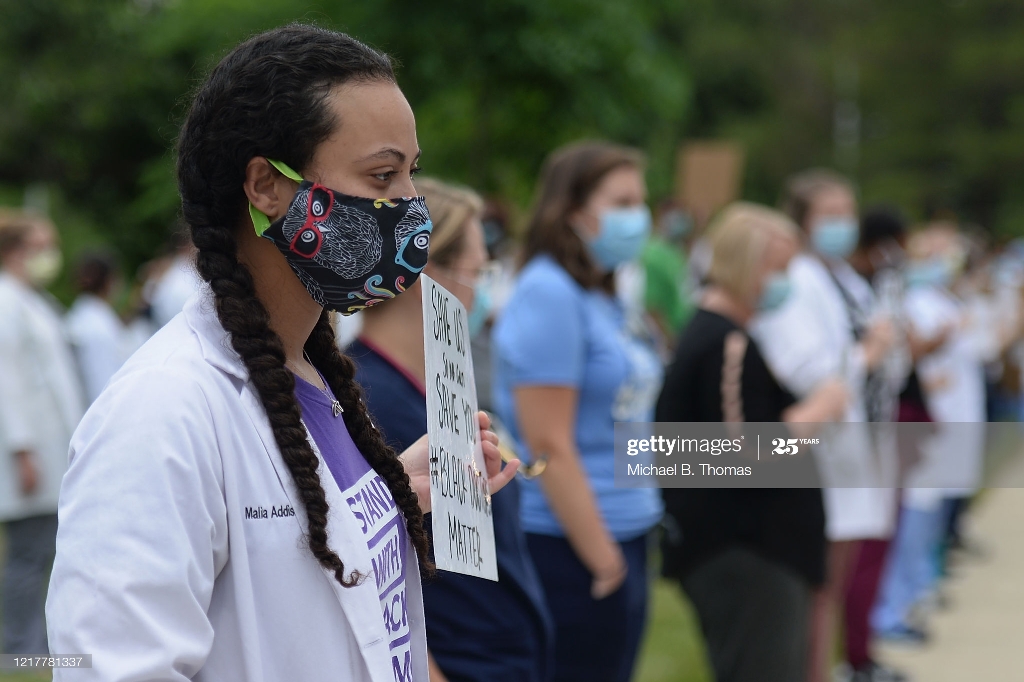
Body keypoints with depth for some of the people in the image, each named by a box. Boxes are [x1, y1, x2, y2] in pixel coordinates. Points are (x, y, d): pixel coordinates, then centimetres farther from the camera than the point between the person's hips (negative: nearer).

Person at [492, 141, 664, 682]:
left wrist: (622, 553, 15)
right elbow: (549, 447, -18)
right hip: (570, 550, -9)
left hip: (624, 537, 9)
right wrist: (602, 559, -16)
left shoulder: (602, 299, 13)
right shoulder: (549, 294, -14)